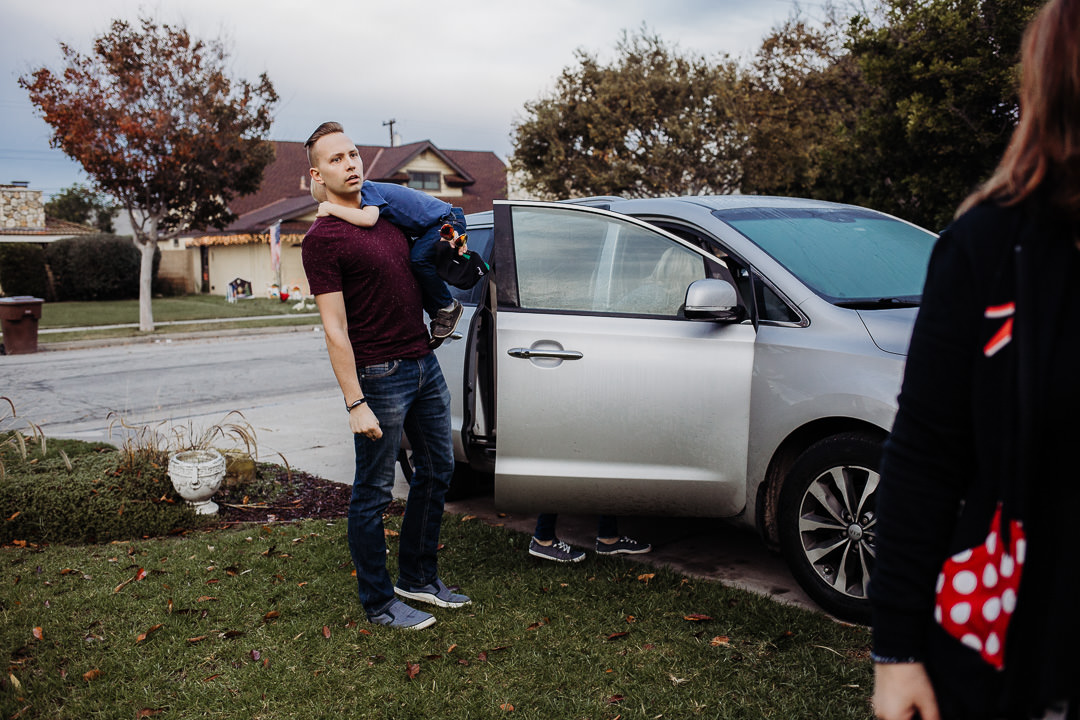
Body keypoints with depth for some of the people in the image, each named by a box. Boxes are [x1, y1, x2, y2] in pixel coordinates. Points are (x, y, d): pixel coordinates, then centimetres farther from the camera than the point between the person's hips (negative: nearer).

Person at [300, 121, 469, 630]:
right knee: (373, 493, 2)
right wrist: (355, 403, -20)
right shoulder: (322, 239, -12)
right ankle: (378, 603, 15)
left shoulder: (385, 217, 12)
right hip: (380, 376, -8)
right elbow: (335, 330, -17)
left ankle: (418, 579, 30)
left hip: (425, 364, 8)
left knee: (437, 471, 15)